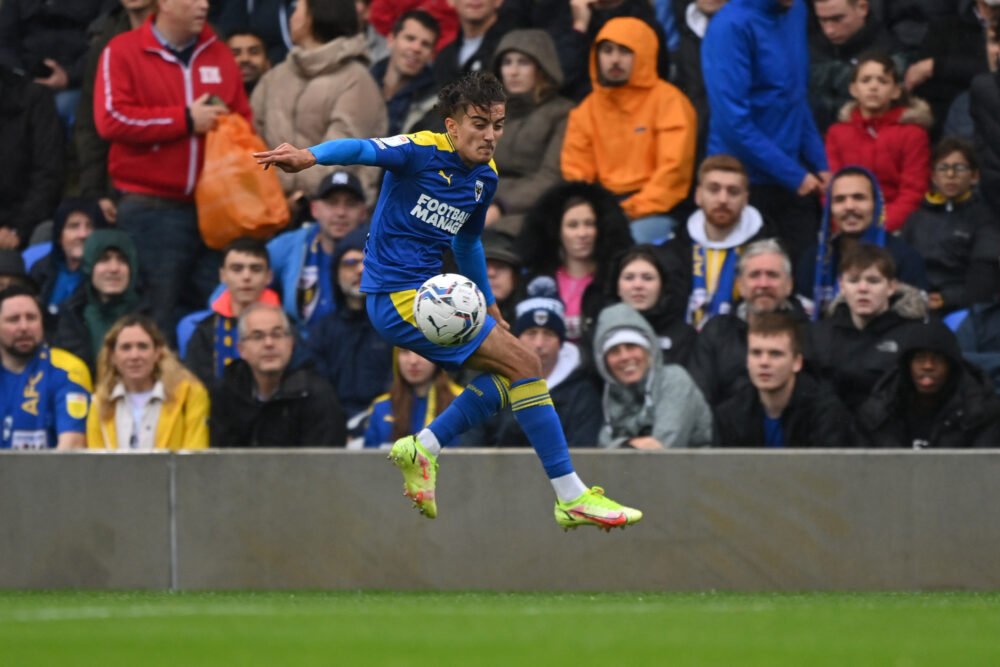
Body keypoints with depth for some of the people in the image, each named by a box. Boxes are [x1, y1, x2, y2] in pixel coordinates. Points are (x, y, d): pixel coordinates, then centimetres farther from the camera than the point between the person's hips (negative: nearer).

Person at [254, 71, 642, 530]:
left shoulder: (485, 177, 11)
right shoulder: (423, 152, -13)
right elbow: (361, 150, -31)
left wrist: (488, 303, 33)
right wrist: (310, 157, -50)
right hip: (397, 297, -9)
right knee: (523, 364, -10)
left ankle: (423, 448, 11)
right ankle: (572, 498, -7)